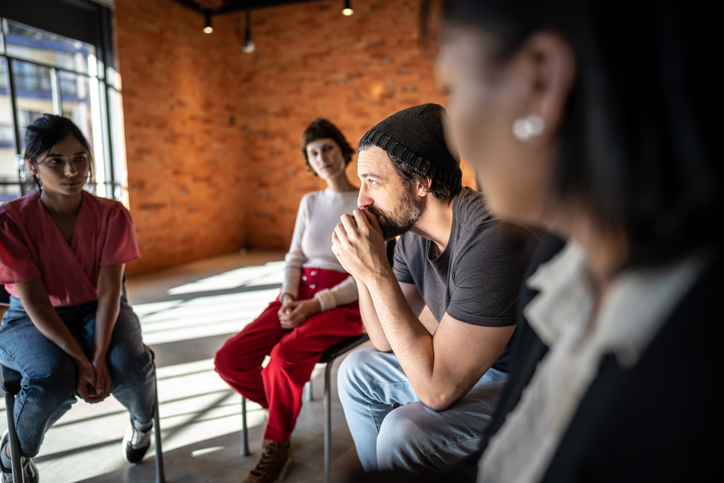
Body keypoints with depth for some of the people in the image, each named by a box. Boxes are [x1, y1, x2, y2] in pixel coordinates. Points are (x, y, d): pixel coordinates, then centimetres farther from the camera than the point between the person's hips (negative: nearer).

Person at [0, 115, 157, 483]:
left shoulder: (112, 215, -9)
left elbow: (109, 291, -14)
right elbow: (35, 302, -17)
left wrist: (99, 357, -27)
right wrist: (81, 360, -26)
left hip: (98, 312, 1)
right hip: (32, 321, -1)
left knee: (130, 366, -29)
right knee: (51, 379, -33)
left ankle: (142, 420, 11)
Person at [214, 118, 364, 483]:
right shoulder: (310, 202, 16)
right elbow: (294, 257, 14)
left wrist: (316, 305, -19)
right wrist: (288, 297, -7)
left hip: (342, 303, -5)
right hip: (299, 295, 5)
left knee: (286, 355, -34)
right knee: (229, 360, -15)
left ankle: (276, 445, -8)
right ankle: (283, 409, 11)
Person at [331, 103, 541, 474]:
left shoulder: (494, 239, -32)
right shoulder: (412, 230, -5)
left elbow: (438, 389, -30)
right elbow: (387, 343, 2)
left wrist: (376, 272, -31)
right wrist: (362, 269, -14)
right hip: (461, 363, 8)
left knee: (405, 433, -26)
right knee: (357, 371, 11)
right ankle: (378, 474, 31)